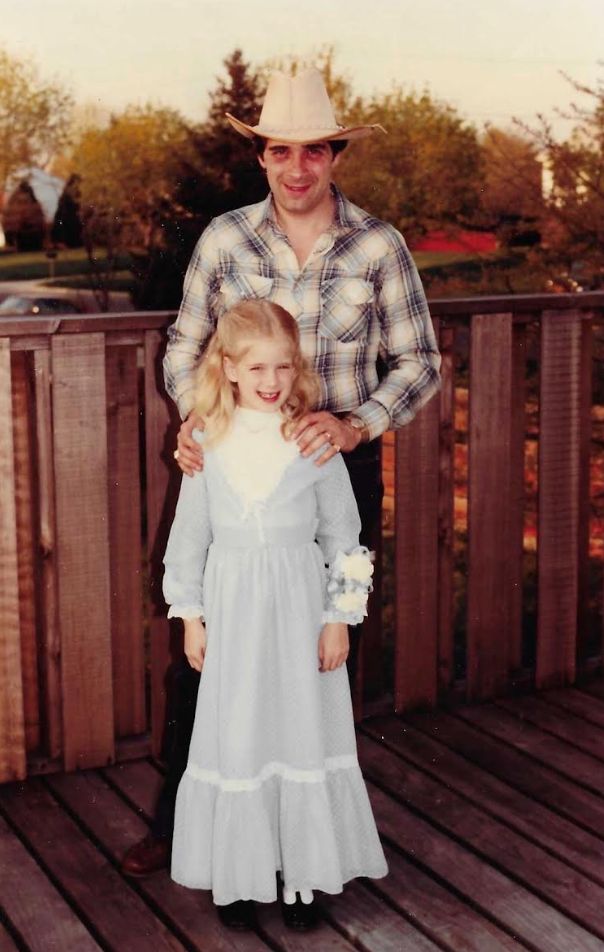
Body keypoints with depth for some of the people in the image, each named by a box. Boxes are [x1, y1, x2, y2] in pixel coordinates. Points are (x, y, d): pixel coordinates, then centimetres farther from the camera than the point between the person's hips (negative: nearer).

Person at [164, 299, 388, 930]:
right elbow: (189, 534, 6)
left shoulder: (316, 443, -5)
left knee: (303, 730, 5)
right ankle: (239, 875, 21)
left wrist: (340, 617, -3)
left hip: (301, 608, -1)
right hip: (232, 613, 1)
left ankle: (302, 876, 20)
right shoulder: (210, 445, -1)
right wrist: (190, 615, 4)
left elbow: (344, 536, 0)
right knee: (235, 733, 7)